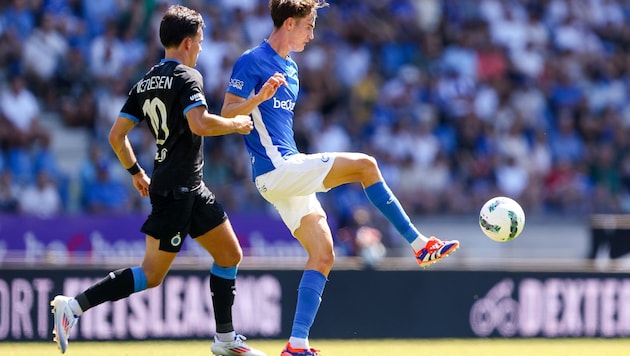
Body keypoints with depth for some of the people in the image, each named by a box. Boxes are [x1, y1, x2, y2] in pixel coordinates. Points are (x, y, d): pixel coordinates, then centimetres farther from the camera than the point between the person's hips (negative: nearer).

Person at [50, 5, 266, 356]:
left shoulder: (145, 83, 11)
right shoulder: (187, 77, -13)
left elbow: (116, 135, 10)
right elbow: (199, 124, -28)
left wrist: (136, 172, 21)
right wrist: (235, 124, -12)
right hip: (178, 191, -10)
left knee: (230, 254, 15)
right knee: (151, 275, -8)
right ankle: (74, 306, -11)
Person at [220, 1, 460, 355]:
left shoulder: (290, 69, 19)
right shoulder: (252, 62, -8)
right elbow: (226, 113, -14)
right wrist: (261, 96, -30)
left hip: (289, 174, 10)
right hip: (277, 168, -10)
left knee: (323, 257, 3)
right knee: (365, 164, -16)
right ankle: (421, 245, -10)